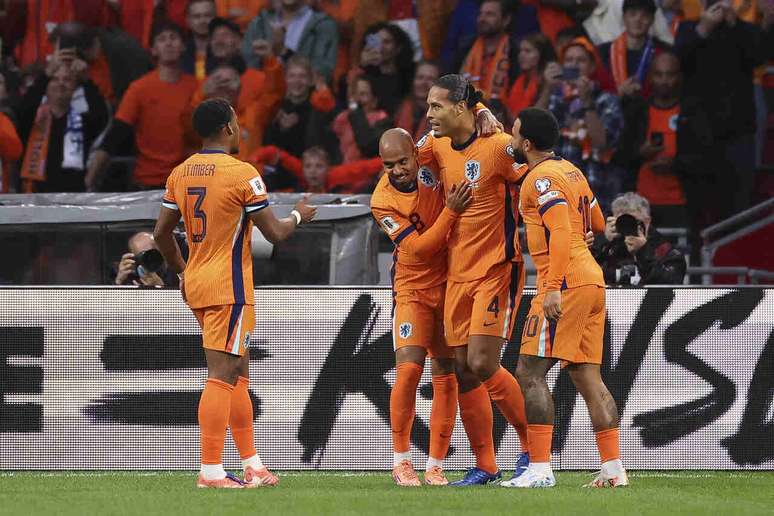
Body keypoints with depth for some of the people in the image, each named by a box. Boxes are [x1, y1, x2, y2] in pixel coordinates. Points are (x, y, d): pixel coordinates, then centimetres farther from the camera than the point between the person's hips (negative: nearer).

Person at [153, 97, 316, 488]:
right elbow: (274, 233, -10)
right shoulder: (242, 174, -13)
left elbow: (161, 233, 12)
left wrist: (181, 271, 26)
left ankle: (251, 465, 20)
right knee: (221, 376, -9)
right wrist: (299, 216, 10)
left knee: (239, 374, 16)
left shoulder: (180, 173, 8)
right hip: (229, 286, -8)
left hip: (197, 284, 8)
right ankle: (211, 471, -12)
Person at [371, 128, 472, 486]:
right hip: (413, 289, -3)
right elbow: (420, 248, -22)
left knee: (446, 375, 3)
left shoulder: (430, 165, -9)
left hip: (452, 282, 3)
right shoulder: (383, 202, -17)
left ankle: (436, 466, 9)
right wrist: (451, 211, -31)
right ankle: (401, 460, -2)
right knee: (409, 369, -16)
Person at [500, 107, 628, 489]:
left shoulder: (541, 178, -9)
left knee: (530, 372, -8)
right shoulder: (570, 170, 19)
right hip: (592, 280, 9)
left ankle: (539, 469, -13)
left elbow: (562, 232, -20)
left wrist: (553, 287, -24)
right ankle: (613, 469, 5)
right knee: (587, 377, 9)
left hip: (566, 284, -9)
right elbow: (597, 224, 29)